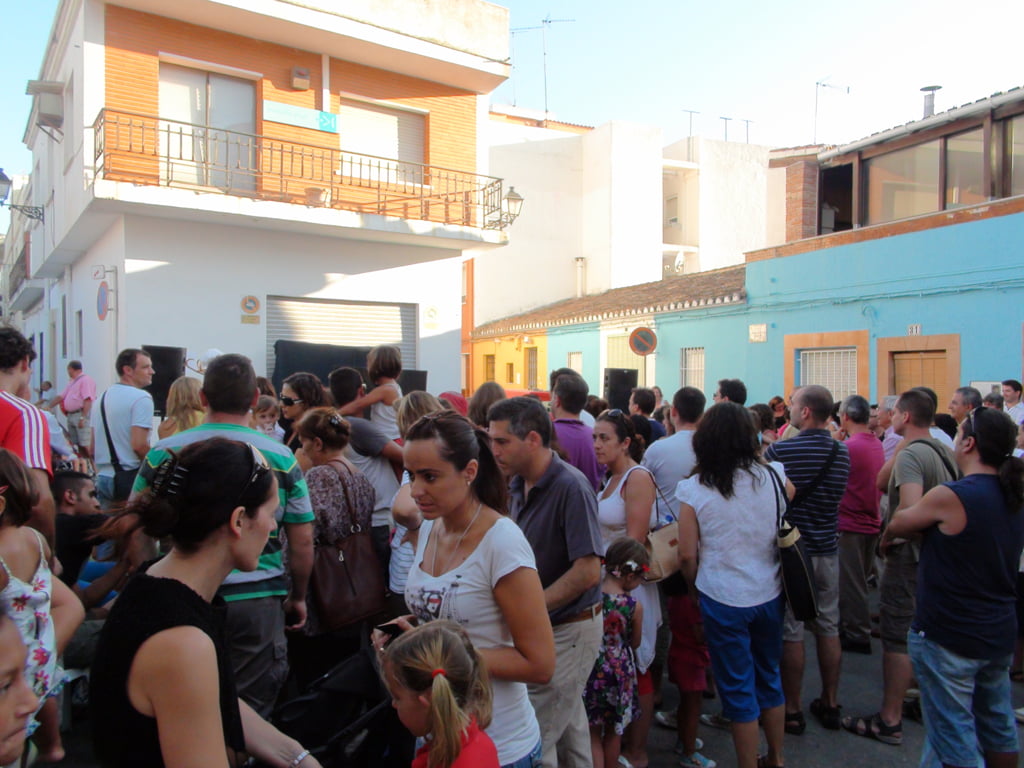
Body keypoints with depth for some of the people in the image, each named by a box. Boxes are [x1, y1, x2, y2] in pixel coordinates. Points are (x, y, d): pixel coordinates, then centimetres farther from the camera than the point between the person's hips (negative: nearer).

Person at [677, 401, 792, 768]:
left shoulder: (694, 489, -13)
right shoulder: (772, 475, -6)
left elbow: (687, 554, -12)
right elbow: (790, 496, 19)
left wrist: (694, 588, 5)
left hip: (723, 598, -4)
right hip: (769, 593, 4)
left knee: (738, 686, 11)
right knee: (769, 676, 23)